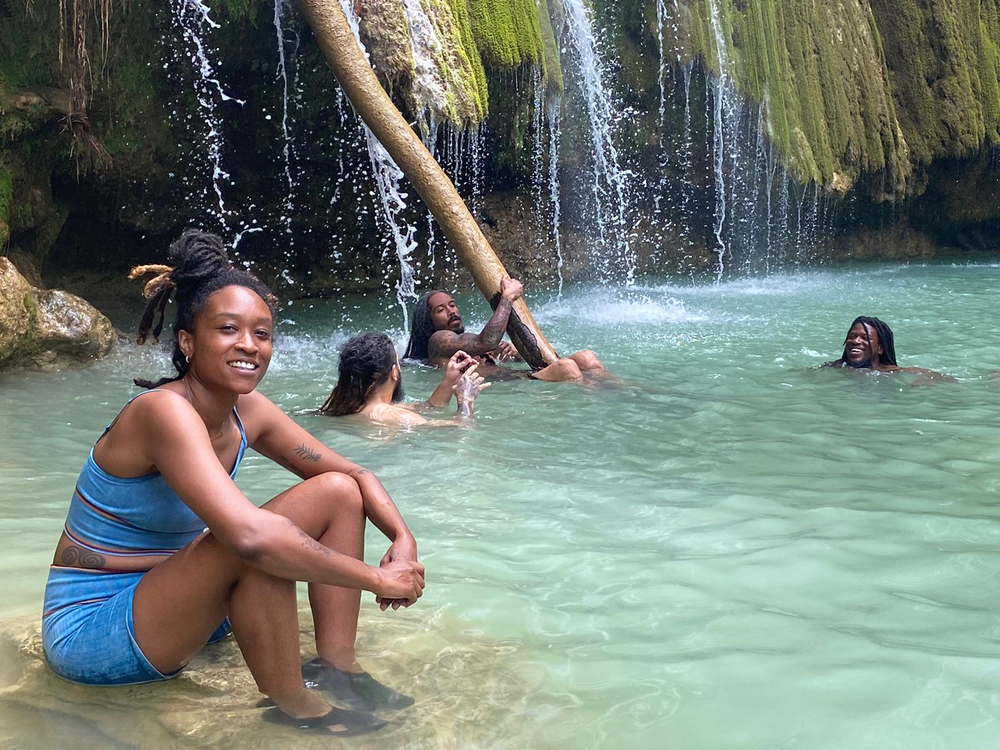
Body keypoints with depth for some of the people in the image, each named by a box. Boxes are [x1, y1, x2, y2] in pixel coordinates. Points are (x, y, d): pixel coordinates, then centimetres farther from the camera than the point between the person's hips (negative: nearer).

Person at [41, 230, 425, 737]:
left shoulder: (248, 411, -3)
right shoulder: (166, 411, -26)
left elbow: (355, 476, 3)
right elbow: (249, 535, -40)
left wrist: (403, 539, -16)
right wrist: (375, 578, -31)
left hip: (165, 601, 8)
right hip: (90, 632, -8)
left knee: (337, 493, 0)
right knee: (260, 542, -35)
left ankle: (335, 667, -2)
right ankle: (292, 708, -15)